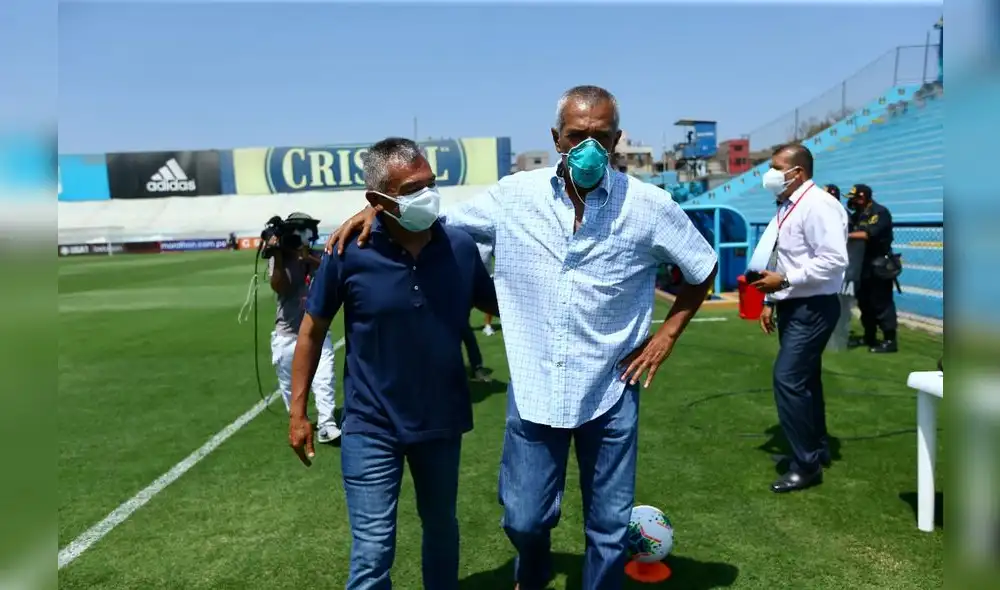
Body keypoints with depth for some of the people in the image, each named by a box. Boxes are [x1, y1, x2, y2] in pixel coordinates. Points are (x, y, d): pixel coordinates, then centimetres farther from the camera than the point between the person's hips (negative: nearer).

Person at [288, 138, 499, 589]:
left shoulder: (460, 247, -10)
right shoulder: (348, 253, -15)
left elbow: (499, 305, 6)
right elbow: (312, 330, -3)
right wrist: (298, 410, -2)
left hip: (442, 422, 3)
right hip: (371, 428, -2)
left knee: (441, 529, 23)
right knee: (372, 550, 4)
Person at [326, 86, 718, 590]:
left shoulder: (648, 205, -9)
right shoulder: (515, 196, -5)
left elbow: (703, 267, 6)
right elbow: (439, 221, 7)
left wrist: (667, 334, 1)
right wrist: (380, 210, -10)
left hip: (610, 392, 0)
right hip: (533, 389, 1)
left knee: (610, 524, 13)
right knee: (525, 518, 13)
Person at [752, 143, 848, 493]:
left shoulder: (818, 206, -17)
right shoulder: (786, 207, 12)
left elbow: (834, 260, -25)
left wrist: (785, 280, -23)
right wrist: (771, 300, 14)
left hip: (813, 308, -10)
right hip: (792, 307, 10)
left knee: (788, 379, -13)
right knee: (804, 380, 17)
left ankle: (806, 465, -1)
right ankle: (816, 449, 32)